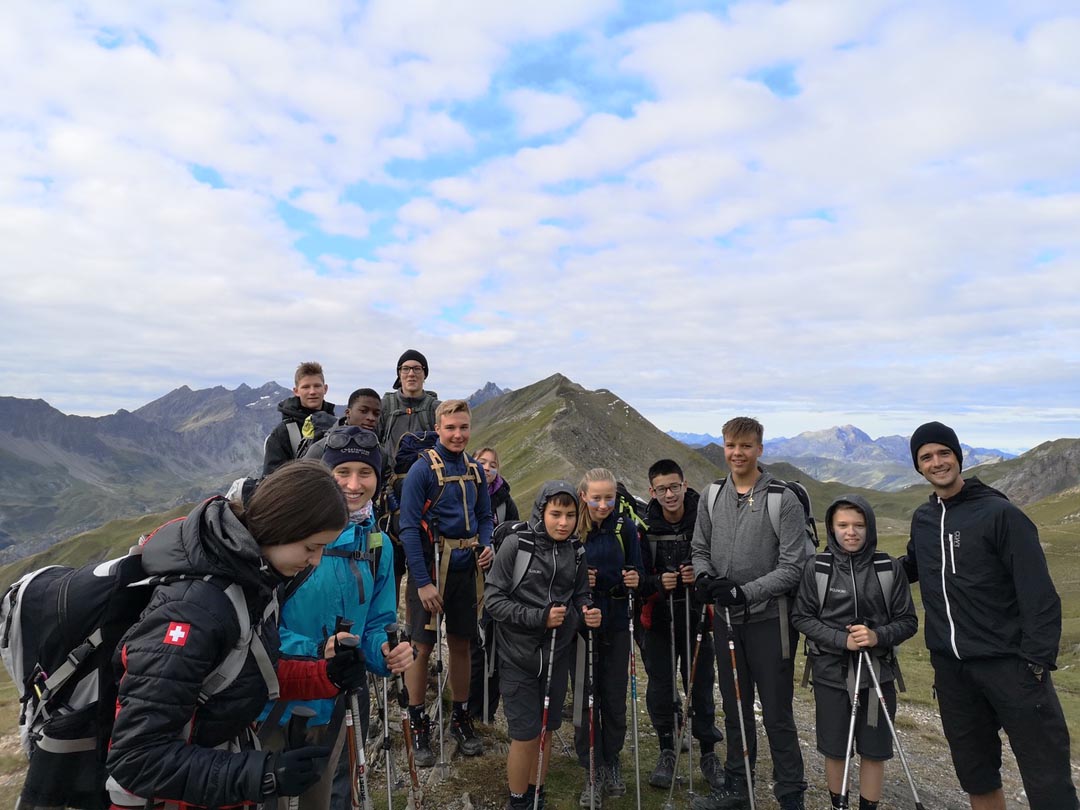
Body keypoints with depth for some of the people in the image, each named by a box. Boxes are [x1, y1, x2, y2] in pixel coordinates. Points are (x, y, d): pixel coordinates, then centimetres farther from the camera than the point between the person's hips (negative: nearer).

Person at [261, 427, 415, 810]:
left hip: (336, 704, 5)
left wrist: (387, 651, -15)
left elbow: (376, 625, 6)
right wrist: (314, 651, -30)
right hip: (276, 702, -5)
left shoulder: (378, 546, 1)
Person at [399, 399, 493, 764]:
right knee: (422, 648, 4)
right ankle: (418, 725, 22)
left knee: (462, 645, 15)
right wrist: (423, 582, -17)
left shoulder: (475, 469, 6)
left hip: (466, 570, 5)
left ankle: (461, 718, 31)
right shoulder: (422, 469, -12)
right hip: (430, 569, -5)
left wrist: (486, 545, -5)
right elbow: (409, 528, -14)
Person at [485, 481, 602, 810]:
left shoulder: (575, 551, 0)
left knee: (546, 731, 16)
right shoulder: (517, 543, -14)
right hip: (520, 656, -4)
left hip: (557, 656, 4)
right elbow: (493, 597, -14)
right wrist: (539, 617, -21)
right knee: (525, 735, 4)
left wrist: (587, 616, -11)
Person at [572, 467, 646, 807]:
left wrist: (635, 580, -18)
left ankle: (612, 762, 33)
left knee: (615, 699, 11)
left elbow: (636, 572, 4)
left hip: (616, 625, 2)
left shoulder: (625, 527, -4)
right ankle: (593, 771, 24)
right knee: (585, 698, 6)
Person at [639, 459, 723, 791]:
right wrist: (658, 582, -23)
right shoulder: (644, 526, -9)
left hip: (696, 614, -1)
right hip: (658, 617, 1)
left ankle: (708, 753, 30)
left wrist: (700, 575, -21)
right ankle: (667, 751, 30)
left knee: (701, 685, 9)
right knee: (660, 686, 9)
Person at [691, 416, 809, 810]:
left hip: (769, 619, -5)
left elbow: (792, 567, -13)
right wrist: (704, 576, -8)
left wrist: (744, 592, -21)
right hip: (726, 619, 5)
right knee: (734, 709, 18)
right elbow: (700, 549, 13)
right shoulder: (711, 498, 5)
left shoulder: (784, 500, -11)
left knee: (777, 714, 6)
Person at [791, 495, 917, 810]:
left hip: (877, 674, 1)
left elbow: (908, 621, 0)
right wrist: (842, 639, -16)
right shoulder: (816, 568, -7)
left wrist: (878, 636, -18)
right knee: (835, 749, 12)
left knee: (874, 750, 11)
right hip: (831, 673, 0)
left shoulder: (890, 569, -4)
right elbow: (801, 617, -3)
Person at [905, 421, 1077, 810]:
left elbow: (1039, 593, -13)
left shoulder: (1000, 513, -9)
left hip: (1010, 664, -5)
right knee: (975, 775, 17)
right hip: (950, 667, 6)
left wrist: (1038, 659, -19)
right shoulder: (922, 519, 8)